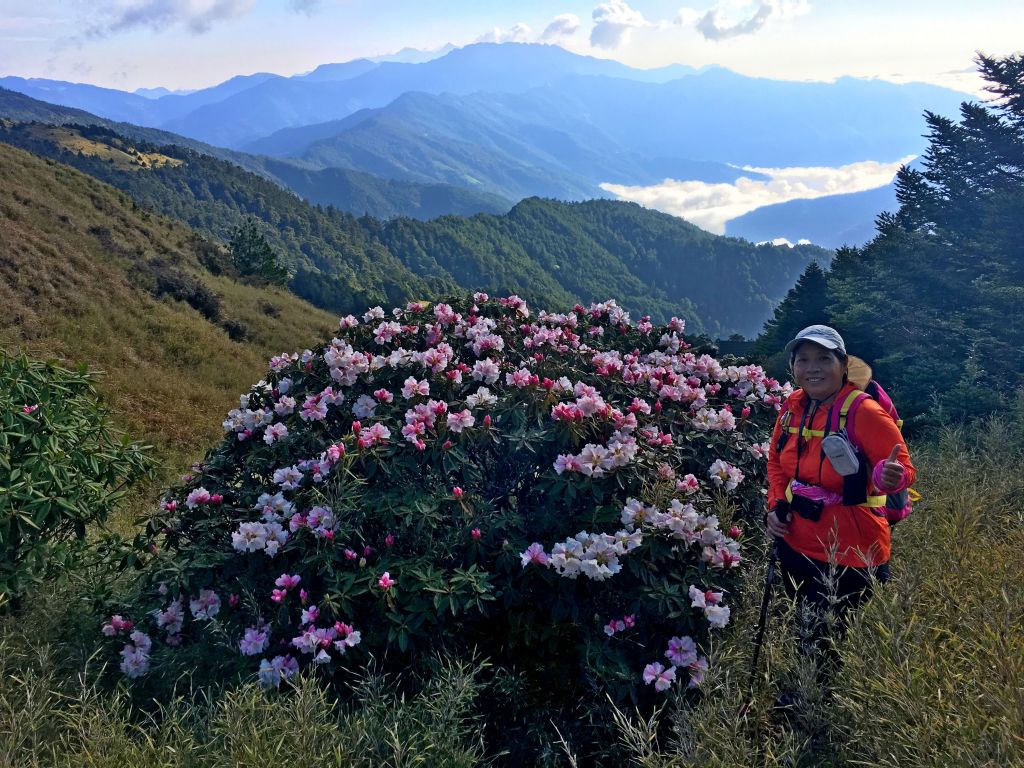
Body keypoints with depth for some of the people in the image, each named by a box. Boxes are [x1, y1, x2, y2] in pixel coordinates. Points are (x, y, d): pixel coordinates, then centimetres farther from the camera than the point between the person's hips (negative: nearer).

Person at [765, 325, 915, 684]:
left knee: (836, 645, 6)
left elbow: (904, 469, -17)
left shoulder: (865, 412, -21)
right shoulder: (793, 406, -3)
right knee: (811, 637, 25)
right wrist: (776, 505, 0)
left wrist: (890, 477, -40)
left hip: (849, 557, -6)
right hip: (796, 544, 6)